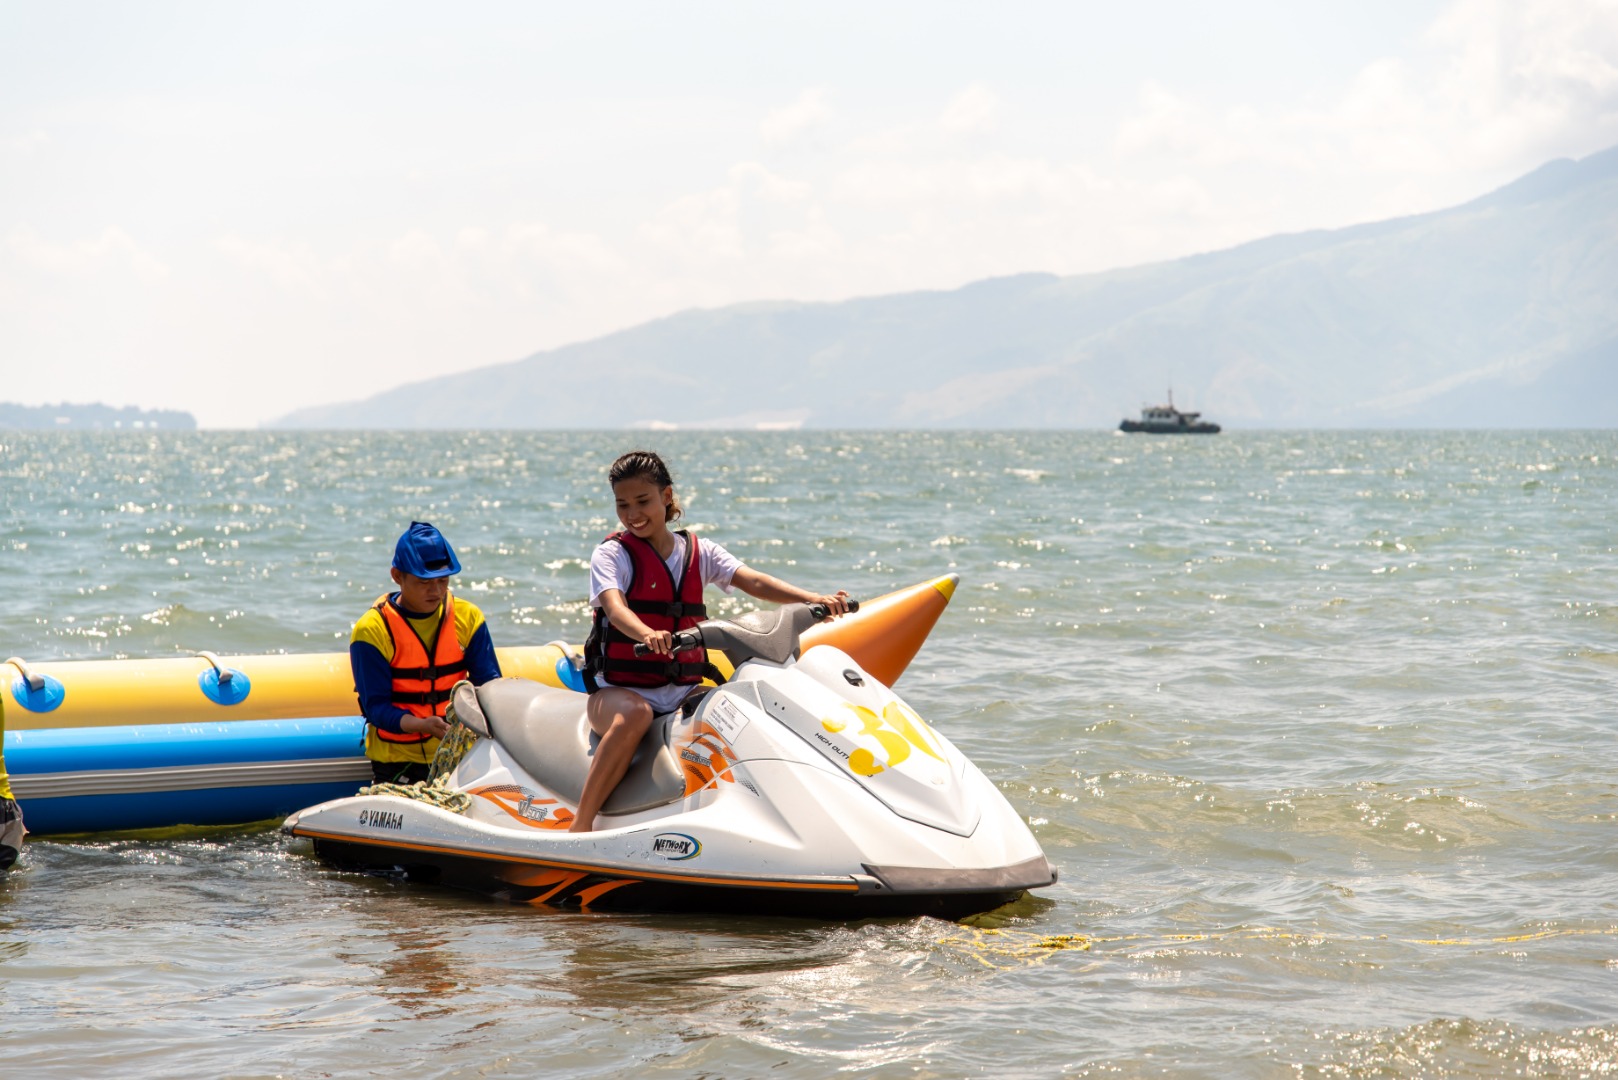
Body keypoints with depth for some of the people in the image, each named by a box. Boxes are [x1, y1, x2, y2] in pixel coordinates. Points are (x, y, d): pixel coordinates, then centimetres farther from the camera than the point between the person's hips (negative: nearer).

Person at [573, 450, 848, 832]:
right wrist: (647, 634, -44)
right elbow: (615, 607, -20)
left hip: (684, 691, 4)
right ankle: (580, 825, -33)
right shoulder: (612, 554, -1)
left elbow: (753, 581, -3)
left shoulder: (699, 553, 12)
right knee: (635, 715, -38)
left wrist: (813, 599, -21)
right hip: (619, 689, -4)